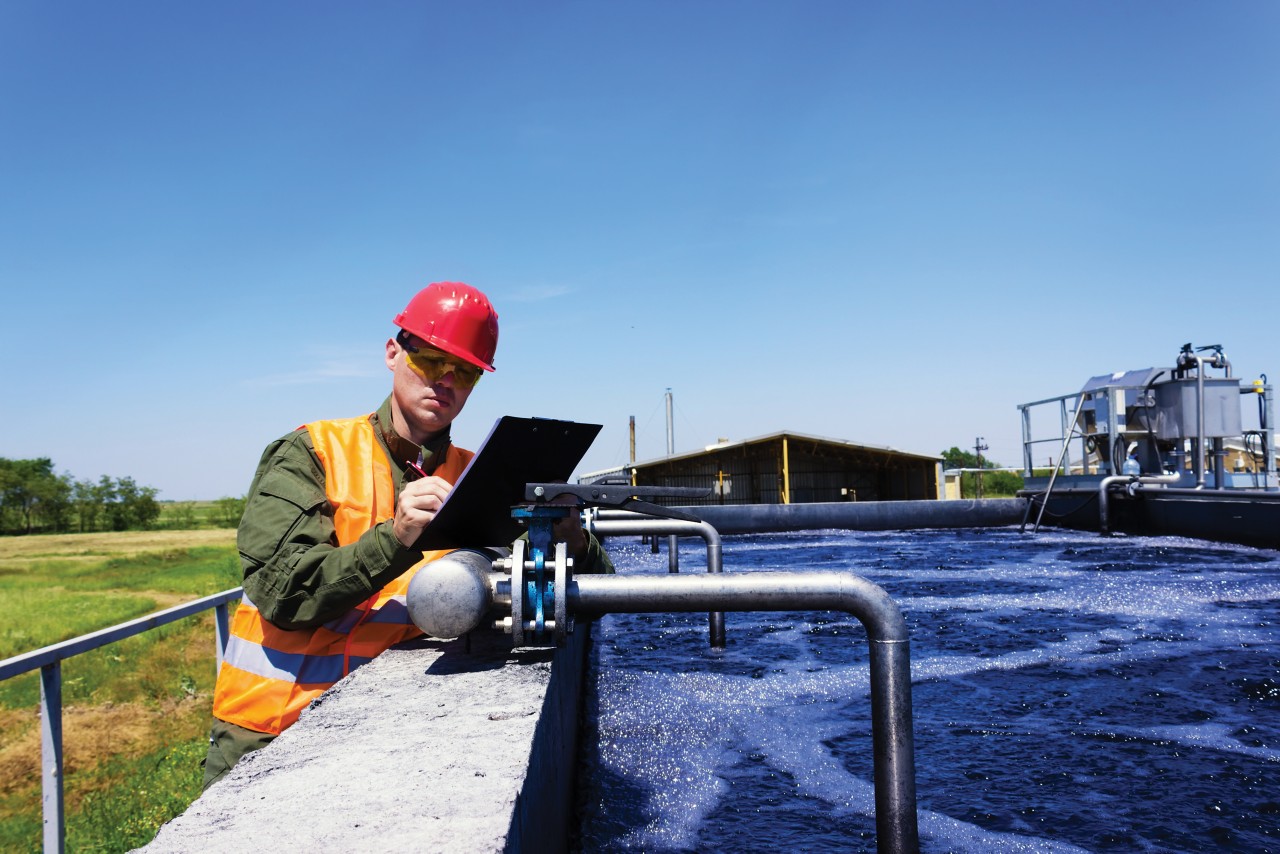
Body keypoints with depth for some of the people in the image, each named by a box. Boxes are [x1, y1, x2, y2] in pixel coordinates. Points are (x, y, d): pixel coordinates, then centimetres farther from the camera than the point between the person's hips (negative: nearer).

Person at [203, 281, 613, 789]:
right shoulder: (311, 453, -2)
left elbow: (593, 586, 6)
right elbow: (283, 591, -14)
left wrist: (568, 537, -17)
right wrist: (395, 540, -27)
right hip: (267, 734, -2)